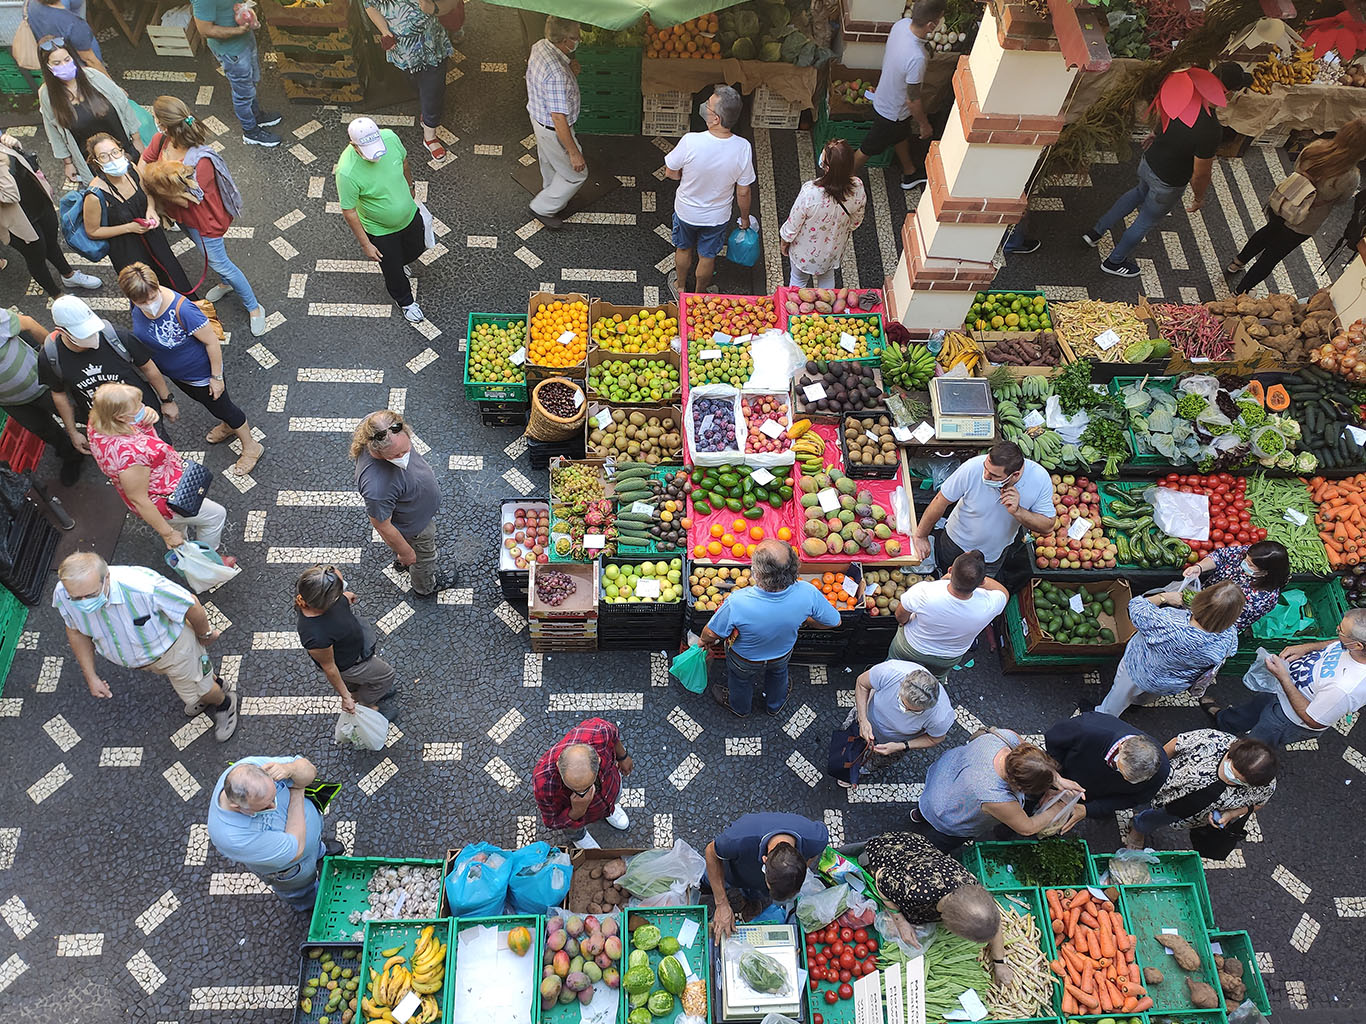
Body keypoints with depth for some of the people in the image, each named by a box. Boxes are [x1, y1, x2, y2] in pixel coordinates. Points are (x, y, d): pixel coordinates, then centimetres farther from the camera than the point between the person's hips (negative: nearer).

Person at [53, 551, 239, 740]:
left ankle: (224, 704, 52)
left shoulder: (143, 587, -46)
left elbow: (191, 604, -28)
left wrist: (206, 634, -9)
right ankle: (209, 678, 65)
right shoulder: (63, 595, -29)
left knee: (197, 690, 17)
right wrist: (90, 677, -2)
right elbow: (76, 631, -6)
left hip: (170, 645, -5)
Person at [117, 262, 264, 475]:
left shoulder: (183, 310, -41)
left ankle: (251, 448, 39)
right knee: (205, 401, 32)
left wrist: (216, 376, -20)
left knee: (221, 407, 15)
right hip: (173, 372, 7)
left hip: (200, 372, -7)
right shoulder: (137, 302, -20)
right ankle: (228, 426, 62)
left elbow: (212, 342, -29)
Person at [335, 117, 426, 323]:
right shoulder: (347, 172, -38)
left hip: (410, 215, 4)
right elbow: (349, 212, -24)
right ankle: (405, 301, 51)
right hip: (380, 230, -4)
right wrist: (365, 244, -17)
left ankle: (397, 262, 66)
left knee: (417, 249, 31)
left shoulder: (389, 137, -25)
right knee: (393, 271, 19)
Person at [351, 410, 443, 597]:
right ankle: (426, 588, 59)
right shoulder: (377, 486, -49)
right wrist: (405, 552, -13)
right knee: (424, 557, 26)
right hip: (414, 526, -6)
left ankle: (401, 563, 70)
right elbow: (382, 526, -31)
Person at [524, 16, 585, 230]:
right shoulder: (557, 74, -39)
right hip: (553, 130, -9)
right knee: (576, 174, 14)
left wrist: (571, 73, -5)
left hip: (538, 118, 9)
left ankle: (553, 199, 56)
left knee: (550, 164, 32)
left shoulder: (540, 46, -10)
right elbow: (558, 118, -32)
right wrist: (574, 152, -24)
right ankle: (543, 208, 28)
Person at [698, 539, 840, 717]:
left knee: (741, 681, 33)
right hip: (782, 654, 3)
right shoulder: (807, 593, -38)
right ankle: (775, 705, 67)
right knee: (778, 675, 37)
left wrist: (705, 641, -2)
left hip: (745, 660, -2)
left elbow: (711, 633, -26)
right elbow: (834, 621, -18)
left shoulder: (738, 602, -45)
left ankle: (740, 707, 64)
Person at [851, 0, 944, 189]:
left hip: (884, 95, 9)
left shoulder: (901, 24, -18)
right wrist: (924, 124, -12)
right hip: (893, 112, -8)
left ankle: (910, 173, 56)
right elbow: (912, 100, -29)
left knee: (901, 136, 31)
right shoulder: (917, 58, -42)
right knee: (868, 149, 15)